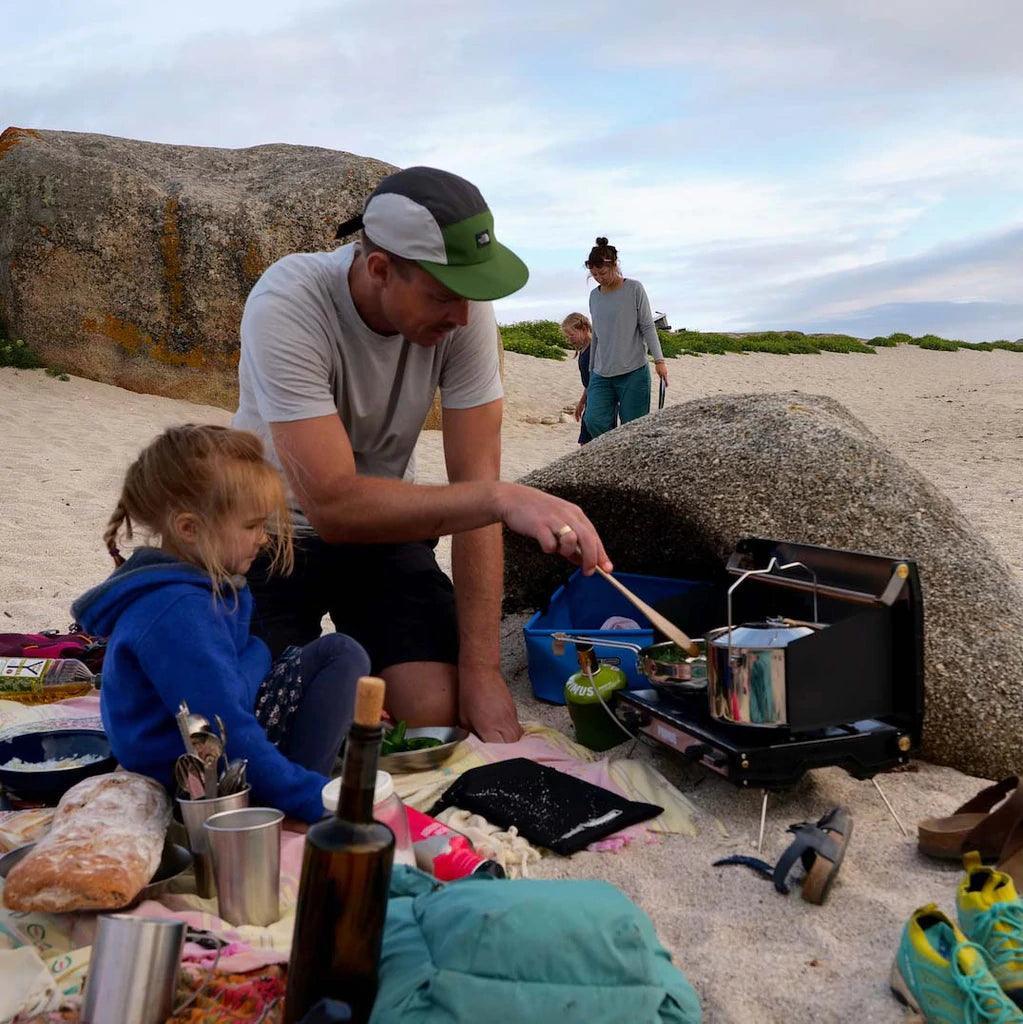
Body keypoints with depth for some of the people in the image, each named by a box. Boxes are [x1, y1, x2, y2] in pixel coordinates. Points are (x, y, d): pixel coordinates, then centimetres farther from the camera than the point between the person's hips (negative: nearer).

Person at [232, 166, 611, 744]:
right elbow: (333, 505, -36)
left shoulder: (464, 309, -20)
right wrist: (501, 496, -44)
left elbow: (473, 488, -19)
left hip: (385, 523, 2)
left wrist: (480, 669, -20)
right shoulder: (286, 306, -29)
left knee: (439, 712, -16)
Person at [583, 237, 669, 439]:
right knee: (595, 422, -15)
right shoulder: (594, 296, 13)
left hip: (633, 373, -4)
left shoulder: (634, 289, 0)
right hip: (601, 375, 4)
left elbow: (647, 326, -2)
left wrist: (659, 360, -11)